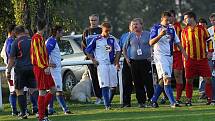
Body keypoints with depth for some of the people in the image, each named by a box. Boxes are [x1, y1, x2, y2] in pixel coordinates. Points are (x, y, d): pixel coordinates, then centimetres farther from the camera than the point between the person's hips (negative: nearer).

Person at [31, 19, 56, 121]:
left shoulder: (40, 38, 17)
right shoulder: (37, 38, -14)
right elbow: (38, 54, -20)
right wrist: (45, 67, -23)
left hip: (43, 68, 10)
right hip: (40, 68, -10)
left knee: (53, 89, 11)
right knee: (42, 92, -8)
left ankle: (43, 110, 15)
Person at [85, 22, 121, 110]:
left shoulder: (112, 39, 9)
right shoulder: (96, 40, -2)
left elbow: (118, 50, 19)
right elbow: (87, 51, 4)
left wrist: (116, 60, 7)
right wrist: (93, 60, -4)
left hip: (112, 64, 4)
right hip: (101, 65, -4)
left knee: (113, 85, 3)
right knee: (104, 86, -9)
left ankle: (109, 102, 22)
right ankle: (107, 105, -8)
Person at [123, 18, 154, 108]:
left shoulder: (147, 34, 3)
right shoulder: (131, 36, 9)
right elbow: (124, 48, 19)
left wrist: (151, 56, -3)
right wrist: (126, 58, 10)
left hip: (145, 61, -3)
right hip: (134, 62, 3)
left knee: (148, 82, -6)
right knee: (138, 83, 3)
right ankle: (141, 102, 8)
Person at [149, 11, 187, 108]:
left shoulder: (171, 29, 14)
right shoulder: (156, 28, -5)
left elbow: (177, 42, 20)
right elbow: (151, 43, -11)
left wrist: (183, 52, 8)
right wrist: (160, 35, -25)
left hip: (169, 56, 7)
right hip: (160, 56, -7)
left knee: (163, 80, 10)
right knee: (167, 79, -17)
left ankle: (154, 100, 22)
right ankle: (172, 102, -22)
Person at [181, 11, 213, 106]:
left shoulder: (202, 29, 3)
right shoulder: (184, 31, 7)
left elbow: (208, 40, 11)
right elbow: (183, 46, 13)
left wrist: (210, 51, -1)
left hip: (202, 58, -1)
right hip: (190, 59, 1)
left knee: (208, 79, -5)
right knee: (189, 80, 0)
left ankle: (209, 98, 3)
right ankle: (188, 100, 8)